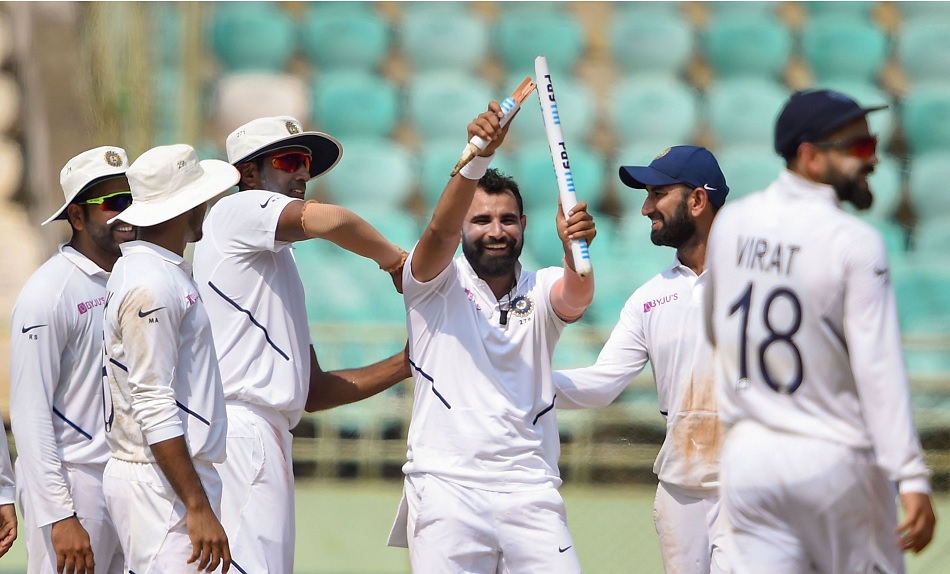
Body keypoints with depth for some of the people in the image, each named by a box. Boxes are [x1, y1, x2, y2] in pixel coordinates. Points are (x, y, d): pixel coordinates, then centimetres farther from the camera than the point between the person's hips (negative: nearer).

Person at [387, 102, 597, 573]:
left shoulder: (542, 290, 12)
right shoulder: (438, 283, 7)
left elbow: (577, 296, -10)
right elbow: (440, 229, -13)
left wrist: (575, 250, -35)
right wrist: (477, 158, -32)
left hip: (530, 492, 2)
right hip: (446, 484, -2)